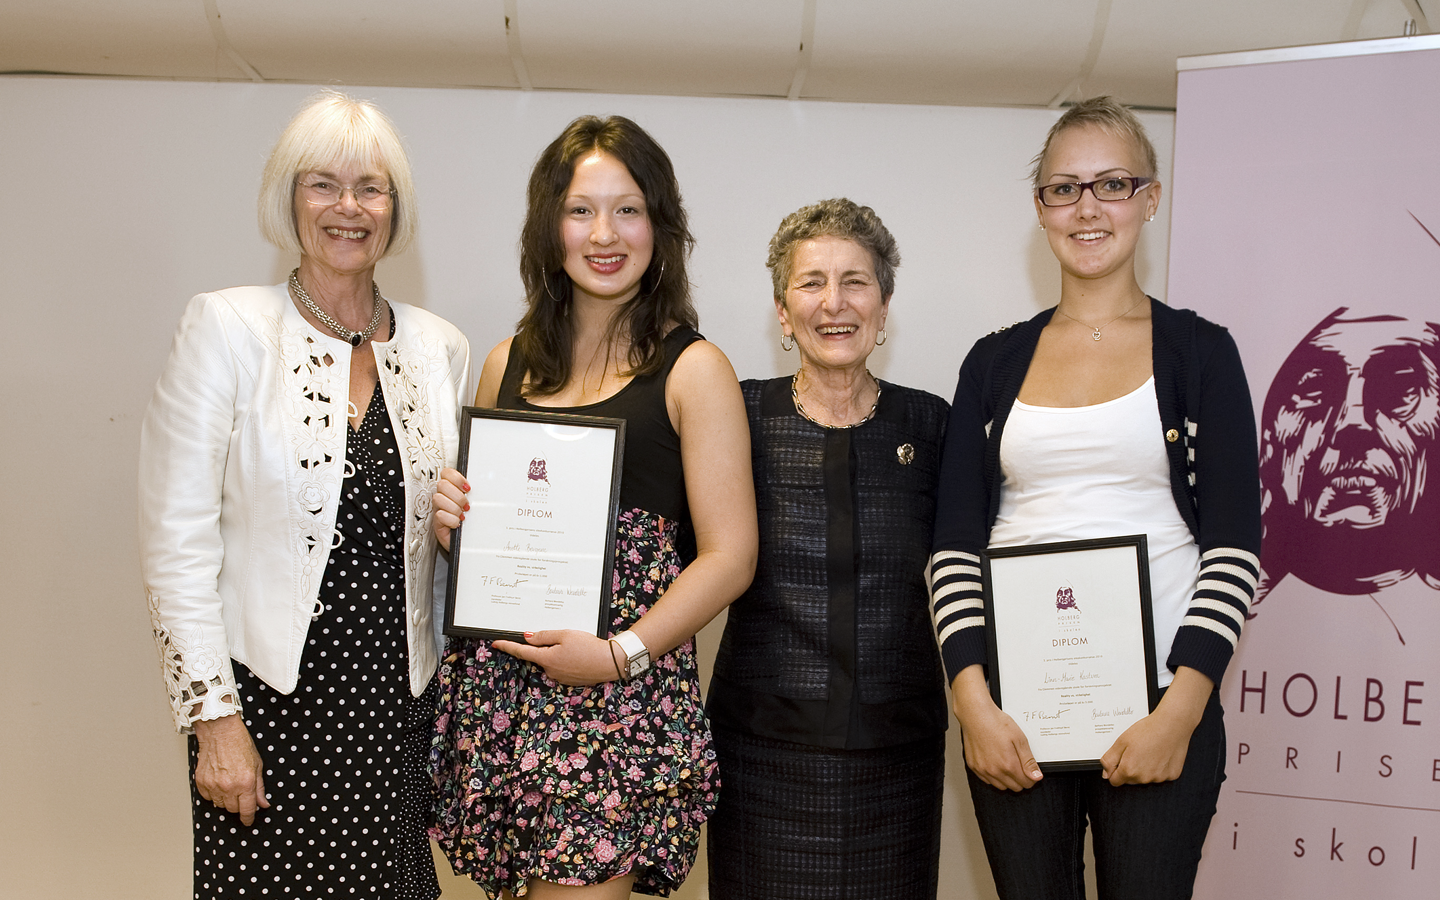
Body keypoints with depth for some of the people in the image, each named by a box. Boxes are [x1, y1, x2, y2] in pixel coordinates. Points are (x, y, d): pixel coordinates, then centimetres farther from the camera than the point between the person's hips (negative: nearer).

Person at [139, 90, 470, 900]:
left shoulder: (443, 349, 6)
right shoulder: (227, 329, -5)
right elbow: (177, 539, -8)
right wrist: (215, 717, -11)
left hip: (399, 701, 3)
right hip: (270, 701, -3)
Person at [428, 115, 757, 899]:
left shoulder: (692, 370, -2)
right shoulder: (508, 364, 12)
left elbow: (729, 555, -6)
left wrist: (621, 653, -16)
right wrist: (450, 520, 0)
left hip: (625, 692, -4)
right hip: (496, 682, 4)